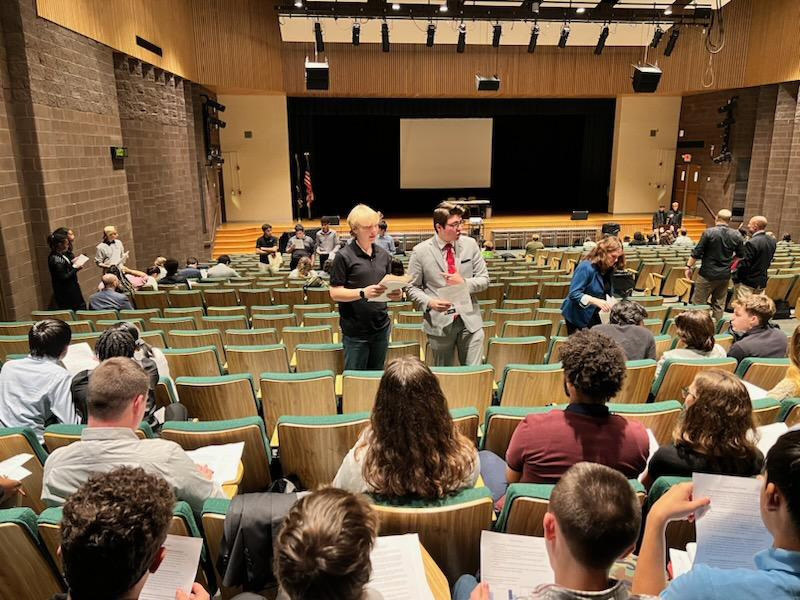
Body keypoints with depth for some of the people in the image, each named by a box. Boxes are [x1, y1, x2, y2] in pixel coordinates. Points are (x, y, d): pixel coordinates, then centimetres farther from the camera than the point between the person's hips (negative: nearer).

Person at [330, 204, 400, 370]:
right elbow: (335, 293, -11)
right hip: (355, 331, -5)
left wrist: (396, 293, -8)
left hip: (381, 328, 5)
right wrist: (363, 293, -25)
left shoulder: (383, 255, 9)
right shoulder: (344, 256, -8)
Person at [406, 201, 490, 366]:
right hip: (439, 323, -2)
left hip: (470, 320, 2)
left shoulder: (470, 244, 2)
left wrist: (463, 283, -13)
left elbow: (484, 280, 6)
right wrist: (429, 302, -16)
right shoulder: (420, 251, -5)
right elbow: (412, 287, 2)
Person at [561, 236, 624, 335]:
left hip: (594, 315, 7)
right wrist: (596, 301, -35)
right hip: (577, 316, -7)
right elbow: (574, 294, -26)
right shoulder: (585, 267, -20)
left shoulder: (608, 269, 4)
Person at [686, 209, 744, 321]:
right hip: (725, 275, 4)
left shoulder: (709, 232, -12)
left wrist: (689, 266, -3)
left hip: (708, 274, -4)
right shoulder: (736, 235, 0)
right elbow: (740, 254, 9)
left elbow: (697, 253, -12)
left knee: (698, 303, 3)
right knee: (719, 304, 13)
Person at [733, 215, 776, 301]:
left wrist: (735, 278, -8)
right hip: (762, 282, 8)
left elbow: (744, 264, -19)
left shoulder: (752, 243, -21)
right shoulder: (772, 241, 5)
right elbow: (768, 261, 12)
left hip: (747, 283, -8)